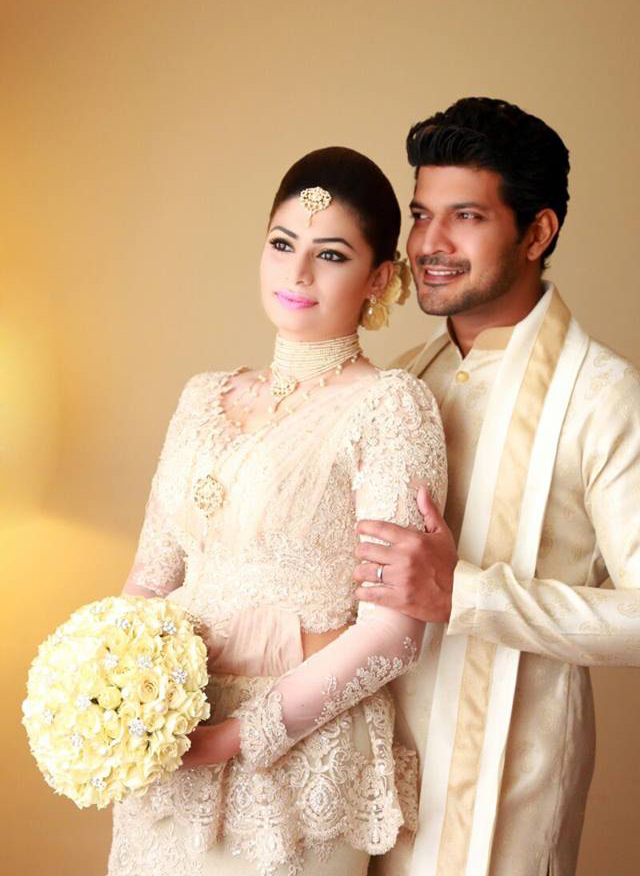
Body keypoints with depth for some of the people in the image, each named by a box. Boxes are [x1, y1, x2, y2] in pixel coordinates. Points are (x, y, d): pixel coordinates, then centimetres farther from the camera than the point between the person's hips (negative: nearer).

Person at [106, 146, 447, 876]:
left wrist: (242, 735, -16)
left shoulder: (390, 405, -12)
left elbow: (391, 630, -16)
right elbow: (152, 574, 9)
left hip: (297, 753, -5)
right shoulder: (205, 397, 5)